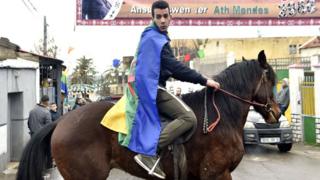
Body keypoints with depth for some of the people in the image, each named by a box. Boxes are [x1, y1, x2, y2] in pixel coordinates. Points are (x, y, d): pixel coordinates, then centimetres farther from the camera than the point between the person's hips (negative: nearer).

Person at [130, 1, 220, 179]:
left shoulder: (158, 38, 21)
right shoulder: (154, 38, -12)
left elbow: (169, 69, 23)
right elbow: (174, 66, -20)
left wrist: (199, 80, 16)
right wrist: (203, 80, -19)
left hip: (152, 86, 10)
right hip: (153, 87, -10)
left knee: (186, 115, 21)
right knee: (189, 117, -23)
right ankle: (148, 153, -26)